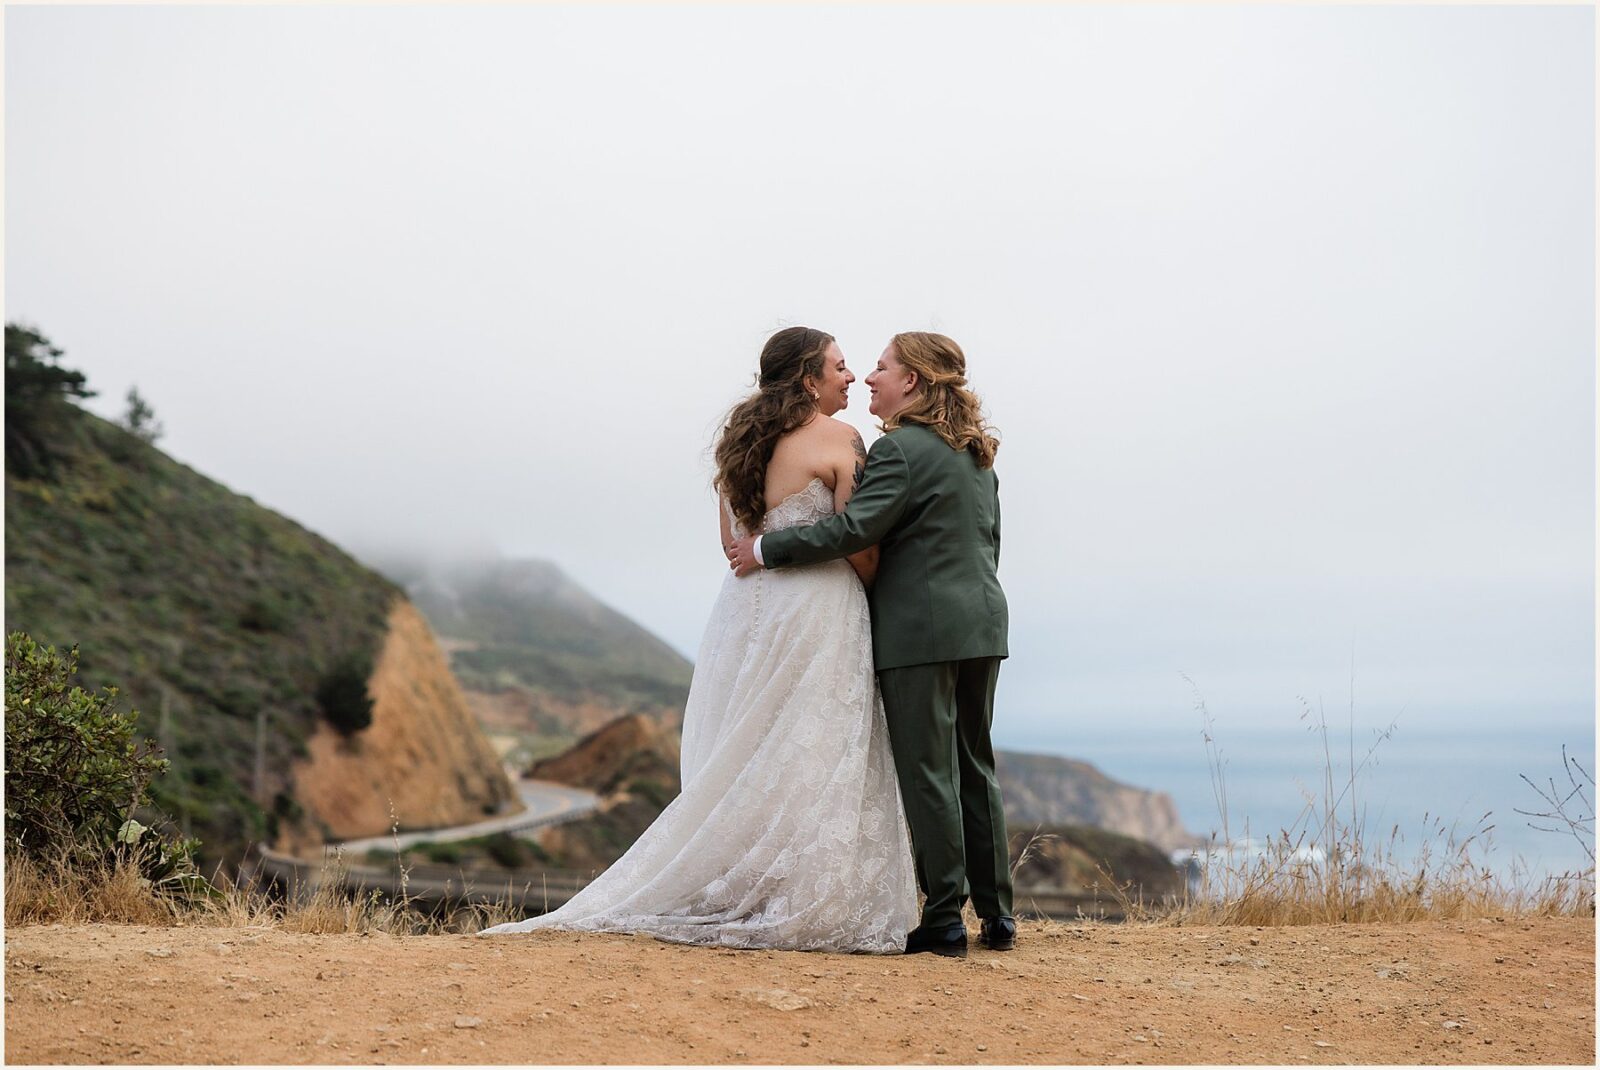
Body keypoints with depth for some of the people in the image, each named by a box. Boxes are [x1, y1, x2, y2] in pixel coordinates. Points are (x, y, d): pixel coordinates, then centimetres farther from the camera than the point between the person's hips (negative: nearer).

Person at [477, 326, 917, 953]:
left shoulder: (741, 440, 13)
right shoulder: (837, 439, -9)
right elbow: (859, 546, -10)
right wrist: (874, 595, 7)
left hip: (747, 612, 7)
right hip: (813, 618, -7)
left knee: (745, 767, 10)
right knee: (811, 764, -4)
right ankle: (809, 913, -4)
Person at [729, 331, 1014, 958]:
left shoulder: (901, 448, -12)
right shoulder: (976, 453, 15)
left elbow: (855, 528, -20)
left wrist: (766, 549, -14)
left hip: (921, 629, -8)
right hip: (981, 624, 8)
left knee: (928, 772, -3)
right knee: (974, 766, 13)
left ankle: (945, 920, -1)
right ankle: (996, 916, 16)